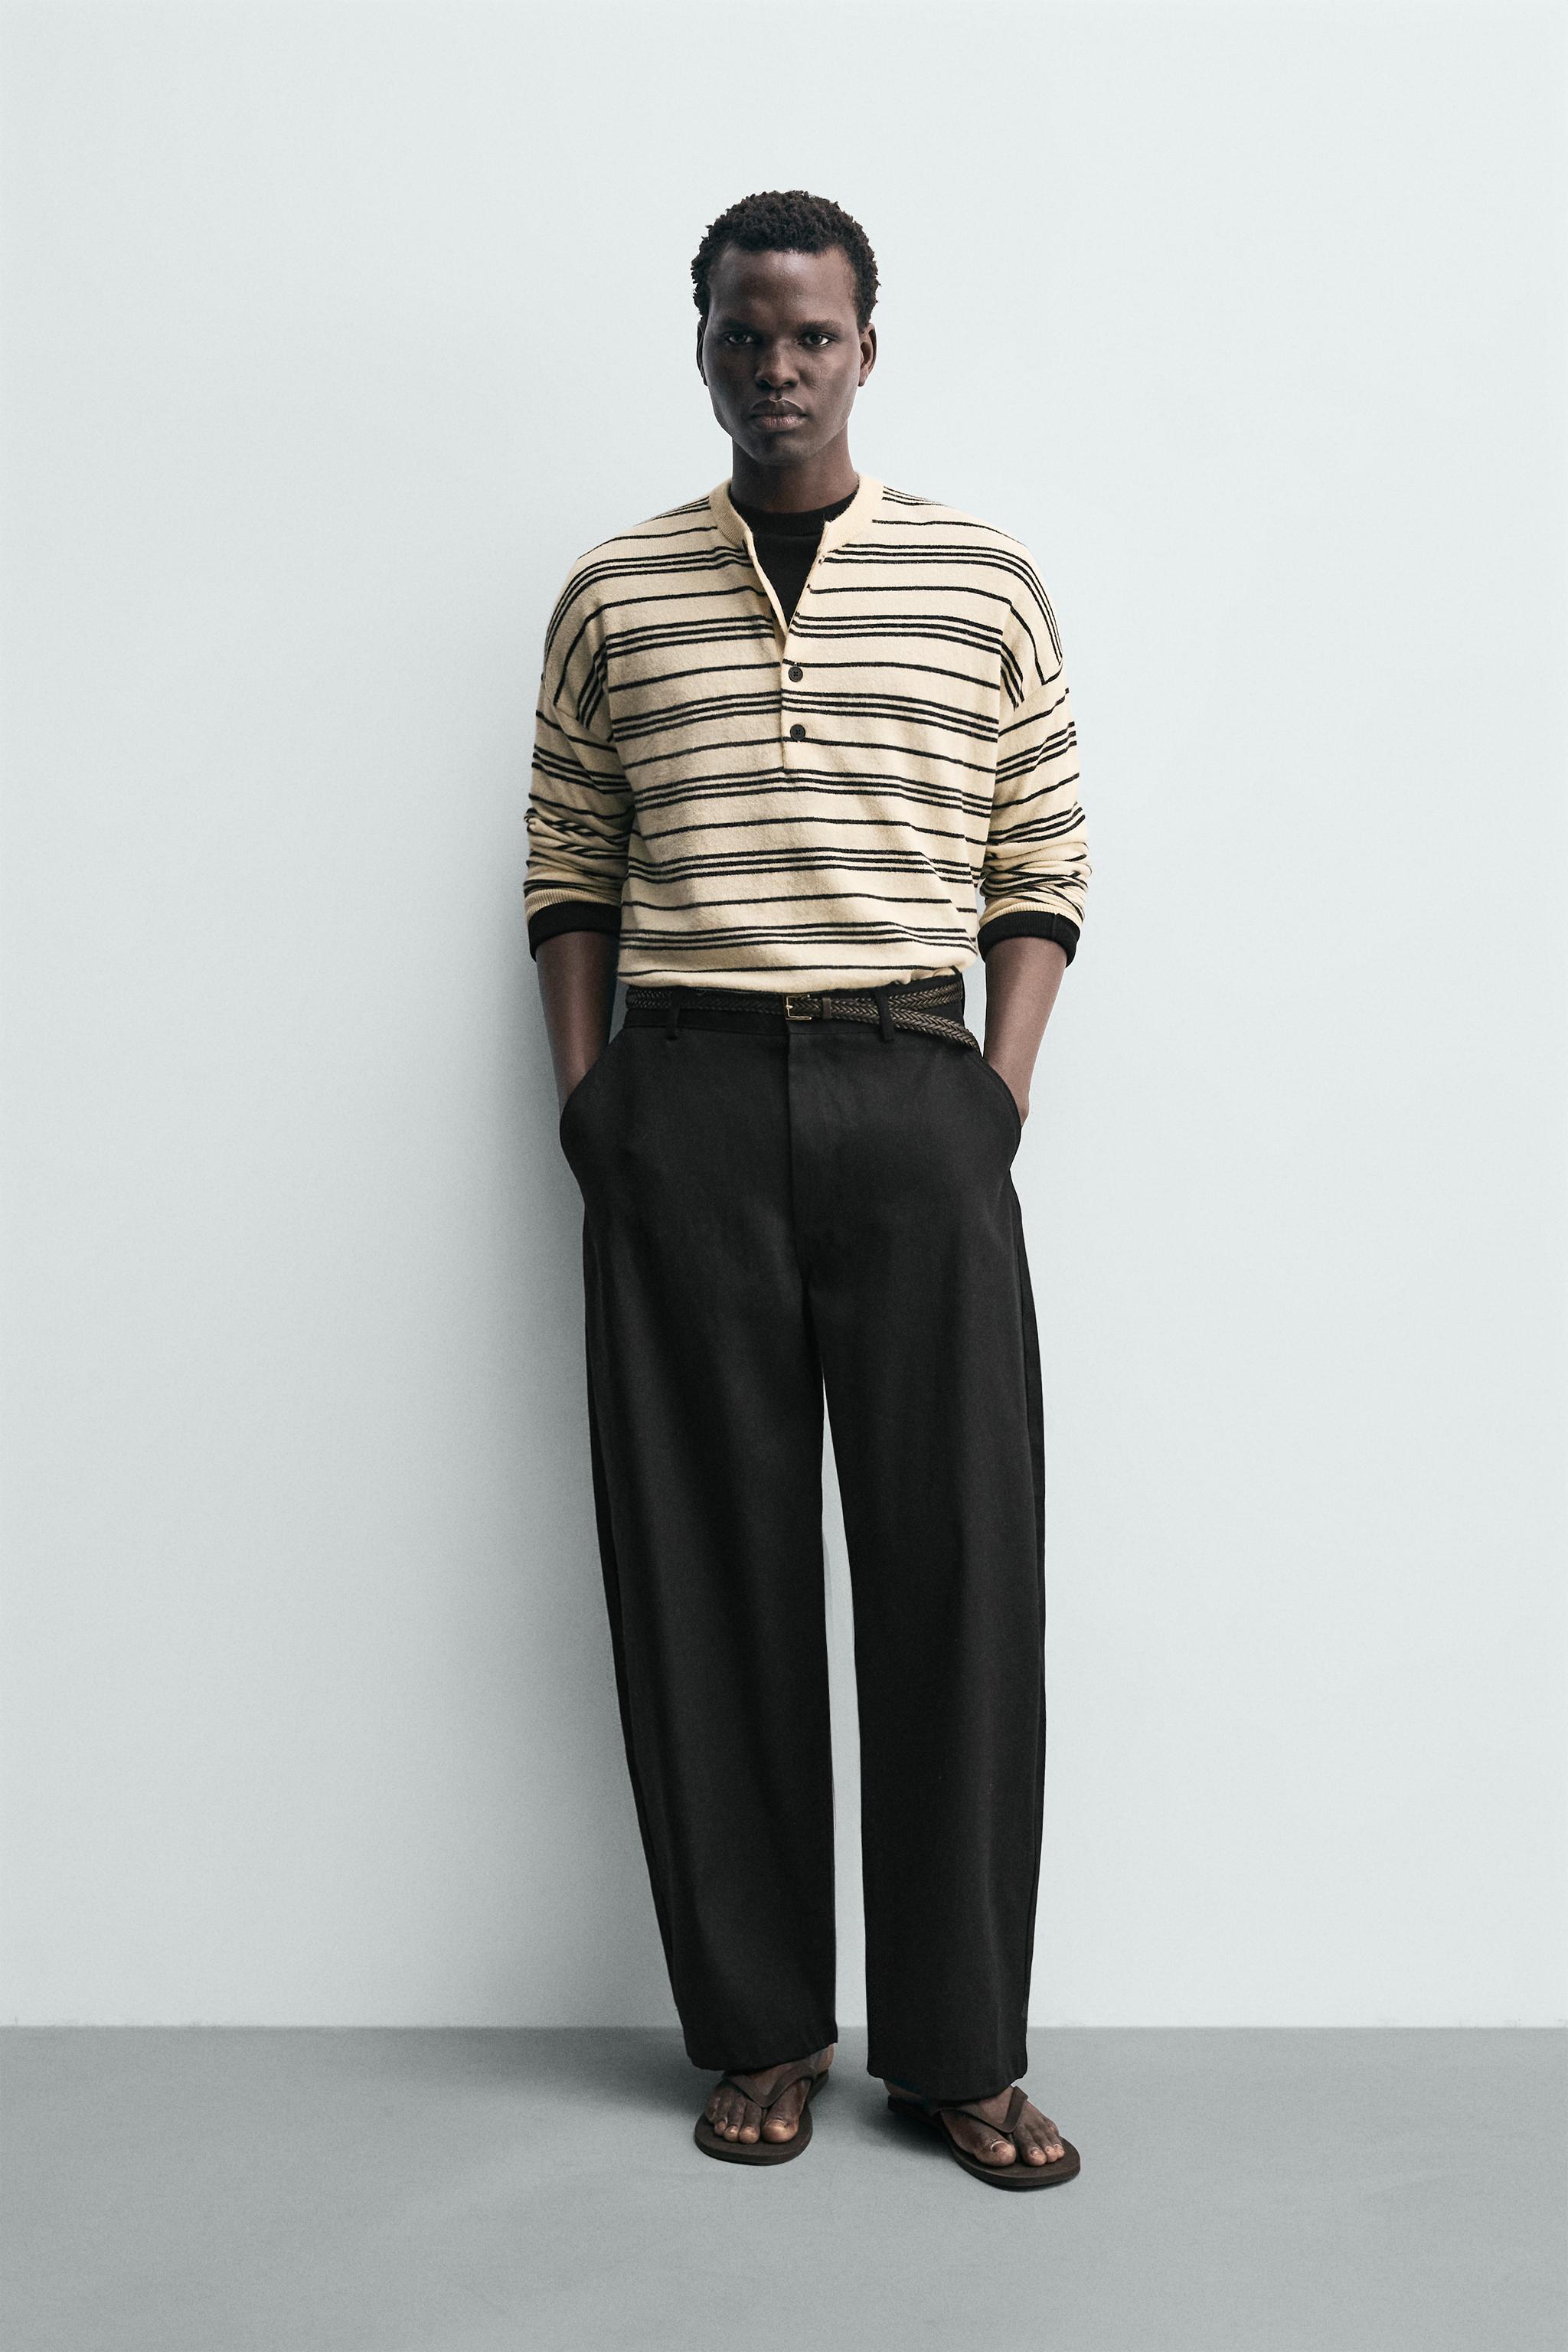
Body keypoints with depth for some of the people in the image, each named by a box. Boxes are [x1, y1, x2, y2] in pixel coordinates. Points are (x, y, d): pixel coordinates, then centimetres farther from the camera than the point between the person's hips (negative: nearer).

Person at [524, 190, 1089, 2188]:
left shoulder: (986, 582, 11)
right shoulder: (611, 597, 13)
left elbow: (1042, 868, 9)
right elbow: (569, 870, 13)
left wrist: (1003, 1087, -3)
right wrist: (583, 1091, 1)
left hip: (913, 1088, 0)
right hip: (683, 1102, 1)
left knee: (956, 1560, -2)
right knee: (706, 1566, 3)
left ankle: (961, 2046, 13)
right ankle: (759, 2027, 18)